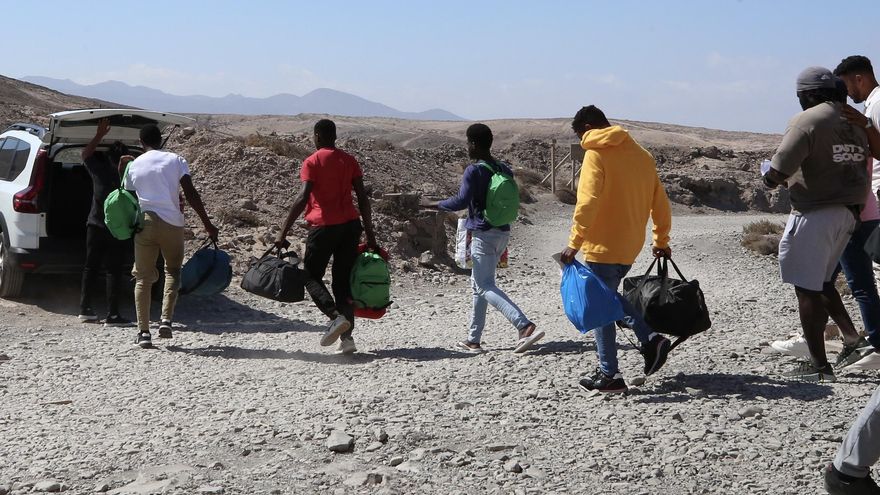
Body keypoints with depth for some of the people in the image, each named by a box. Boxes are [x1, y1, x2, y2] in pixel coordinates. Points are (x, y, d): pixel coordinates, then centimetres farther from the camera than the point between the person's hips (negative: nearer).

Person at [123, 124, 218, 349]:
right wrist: (207, 224, -4)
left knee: (143, 278, 8)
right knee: (173, 271, 18)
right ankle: (166, 320, 1)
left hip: (145, 223, 1)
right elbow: (191, 194, -6)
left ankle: (143, 332, 2)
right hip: (172, 223, -1)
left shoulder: (134, 165, 8)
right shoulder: (175, 160, 3)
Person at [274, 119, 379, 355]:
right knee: (344, 281, 9)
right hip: (350, 225, 5)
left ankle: (336, 316, -16)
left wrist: (283, 233, -14)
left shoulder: (312, 162, -4)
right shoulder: (349, 160, 11)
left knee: (312, 276, 8)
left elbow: (302, 198, -14)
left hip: (323, 226, -5)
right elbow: (363, 198, 7)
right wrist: (370, 234, 11)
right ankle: (347, 338, 1)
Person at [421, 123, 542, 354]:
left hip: (483, 234, -8)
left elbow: (461, 201, -21)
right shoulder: (505, 170, 11)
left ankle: (525, 326, -25)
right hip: (503, 232, 8)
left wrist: (433, 204, -7)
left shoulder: (473, 171, -13)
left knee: (486, 286, -9)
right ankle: (474, 339, 19)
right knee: (478, 283, 16)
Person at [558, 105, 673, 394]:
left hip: (603, 246, -7)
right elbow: (660, 203, 14)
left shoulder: (596, 153, -10)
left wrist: (574, 243, -21)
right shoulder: (641, 154, 12)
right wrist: (661, 242, 22)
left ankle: (609, 376, 4)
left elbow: (587, 202, -21)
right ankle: (650, 339, 10)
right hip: (630, 246, 8)